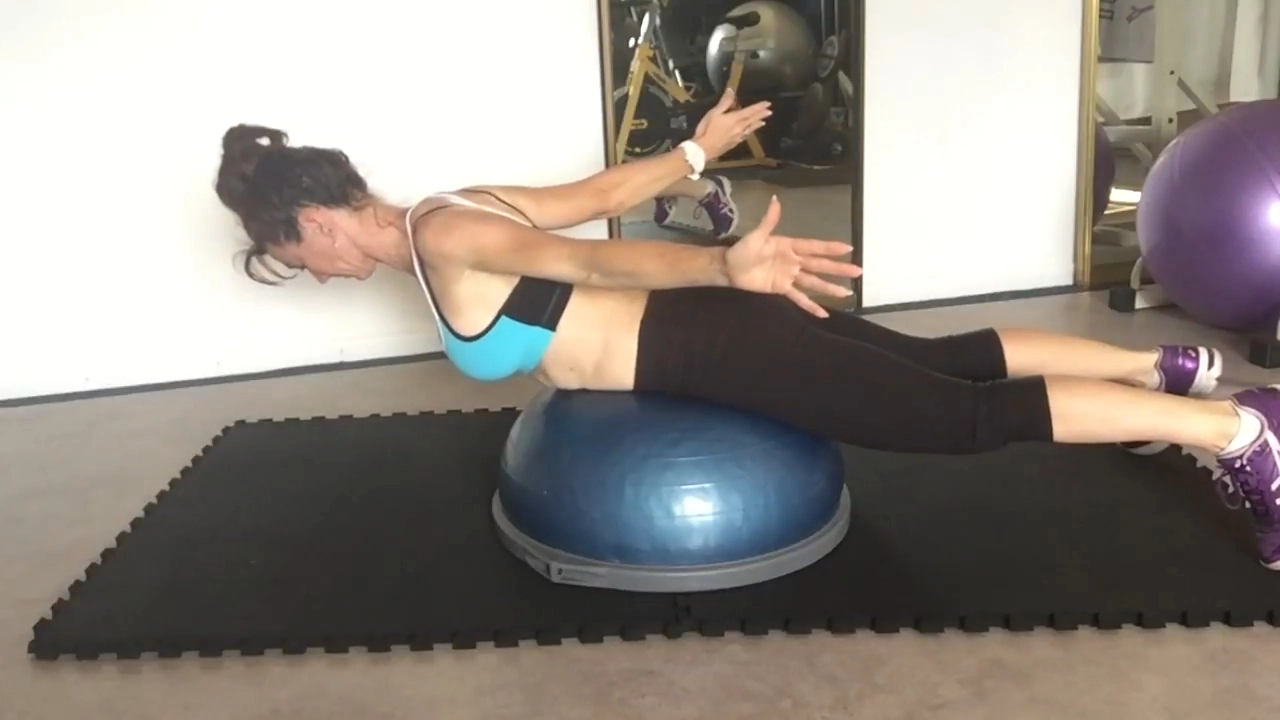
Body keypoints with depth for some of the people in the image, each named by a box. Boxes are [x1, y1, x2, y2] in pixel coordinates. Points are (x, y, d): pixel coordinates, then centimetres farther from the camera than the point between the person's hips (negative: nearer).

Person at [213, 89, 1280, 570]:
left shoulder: (440, 237, -14)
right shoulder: (454, 209, 12)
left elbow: (595, 261, -29)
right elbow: (602, 193, 19)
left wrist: (726, 267, -40)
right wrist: (698, 149, 30)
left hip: (708, 349, -9)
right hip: (702, 329, 9)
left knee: (975, 418, -4)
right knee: (949, 361, 18)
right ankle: (1173, 367, 29)